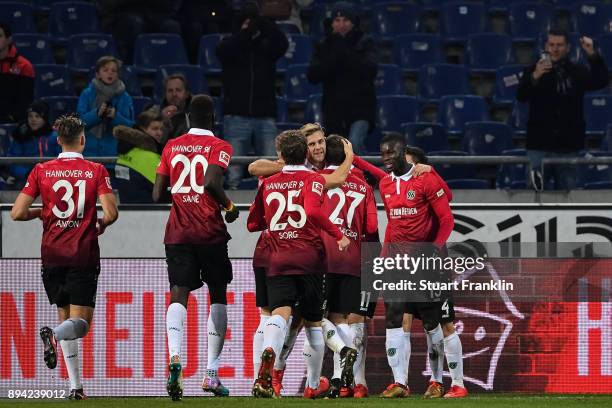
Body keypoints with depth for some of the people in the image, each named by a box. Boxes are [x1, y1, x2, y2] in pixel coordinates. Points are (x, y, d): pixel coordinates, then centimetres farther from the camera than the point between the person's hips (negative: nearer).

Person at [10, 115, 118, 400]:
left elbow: (17, 213, -2)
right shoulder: (96, 171, -3)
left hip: (53, 253, 2)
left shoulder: (41, 171, 1)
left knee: (66, 318, 14)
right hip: (84, 254, -2)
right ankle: (53, 335, -35)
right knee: (81, 323, 0)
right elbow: (111, 214, -11)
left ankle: (75, 386, 7)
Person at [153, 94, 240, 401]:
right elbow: (212, 180, -20)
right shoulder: (218, 147, -2)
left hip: (177, 233, 3)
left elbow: (157, 194, 9)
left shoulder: (172, 147, 11)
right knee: (218, 296, 11)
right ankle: (211, 373, 6)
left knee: (178, 295, -6)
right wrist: (229, 206, -4)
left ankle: (174, 356, -34)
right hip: (210, 233, -3)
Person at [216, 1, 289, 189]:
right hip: (237, 116, -1)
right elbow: (223, 51, -14)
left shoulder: (267, 45, 10)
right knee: (234, 175, -4)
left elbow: (282, 44, -10)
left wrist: (264, 24, -18)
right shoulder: (232, 44, 7)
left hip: (265, 116, 1)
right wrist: (244, 32, -22)